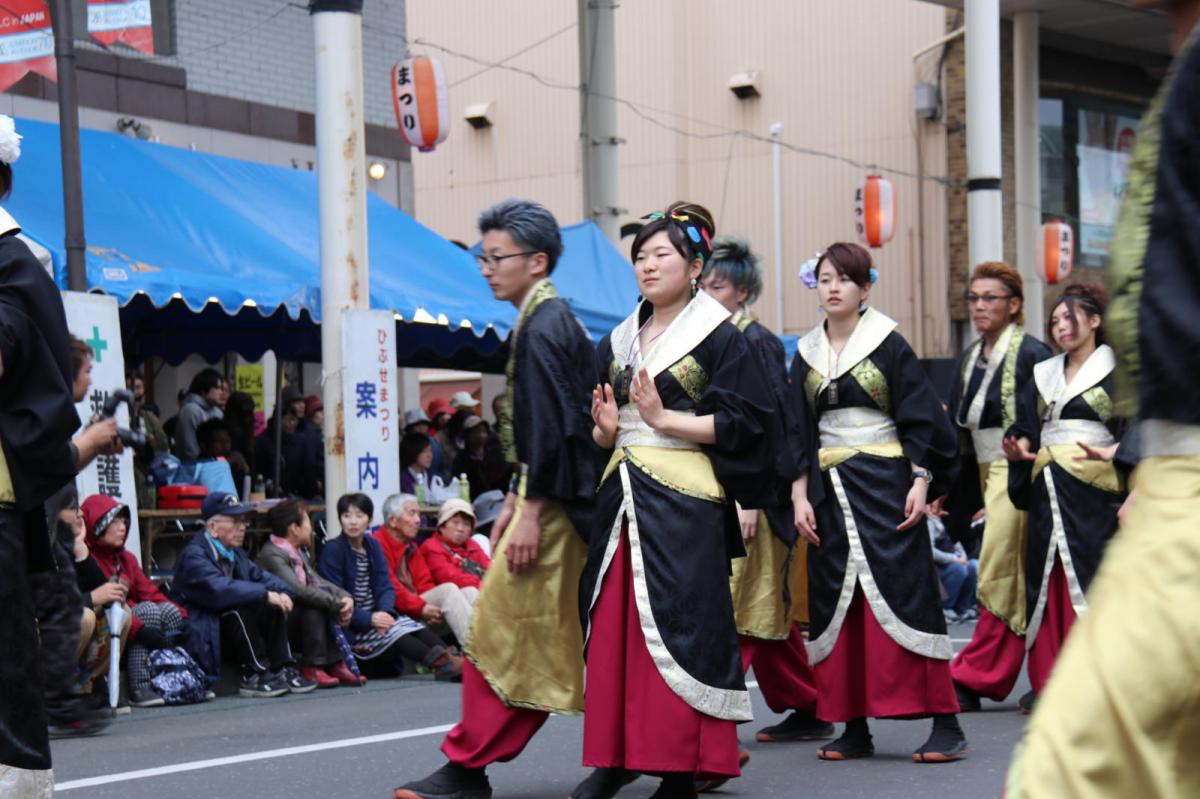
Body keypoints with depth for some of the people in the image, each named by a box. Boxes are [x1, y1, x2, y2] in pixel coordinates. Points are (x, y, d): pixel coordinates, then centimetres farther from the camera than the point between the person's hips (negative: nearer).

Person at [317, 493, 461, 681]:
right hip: (348, 627, -6)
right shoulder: (332, 550, -8)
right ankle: (442, 665, -45)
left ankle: (450, 659, -37)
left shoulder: (373, 546, 11)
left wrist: (385, 612, -17)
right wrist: (369, 619, -24)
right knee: (395, 632, -28)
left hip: (375, 617, 6)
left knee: (415, 627, -17)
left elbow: (385, 586, 5)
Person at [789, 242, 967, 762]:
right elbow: (798, 435, 11)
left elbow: (920, 420, -3)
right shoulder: (806, 354, 11)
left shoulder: (889, 345, -1)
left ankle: (945, 724, -8)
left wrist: (920, 482, -13)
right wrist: (800, 496, 1)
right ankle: (853, 729, 9)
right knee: (836, 604, 3)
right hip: (830, 491, 5)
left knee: (904, 597, -9)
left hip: (885, 485, -5)